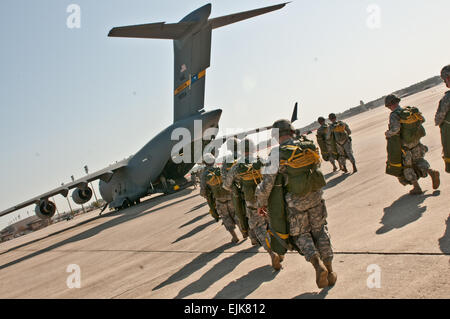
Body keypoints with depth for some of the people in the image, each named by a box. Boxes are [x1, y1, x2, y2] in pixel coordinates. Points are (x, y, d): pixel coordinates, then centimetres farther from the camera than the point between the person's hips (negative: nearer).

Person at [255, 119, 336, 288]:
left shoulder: (277, 154, -14)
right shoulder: (309, 146, -2)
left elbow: (267, 182, -13)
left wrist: (261, 203, 1)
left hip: (296, 201, -3)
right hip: (315, 196, 3)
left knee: (301, 235, 13)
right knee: (320, 231, 17)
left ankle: (317, 264, -11)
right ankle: (329, 271, 15)